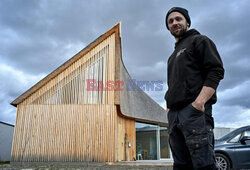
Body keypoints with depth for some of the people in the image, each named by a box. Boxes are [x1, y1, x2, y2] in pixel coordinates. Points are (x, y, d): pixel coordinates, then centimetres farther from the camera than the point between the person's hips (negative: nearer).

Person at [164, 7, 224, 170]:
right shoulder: (174, 55, 31)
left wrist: (200, 101, -18)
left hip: (195, 109, -8)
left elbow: (216, 71, -6)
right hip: (174, 113, 8)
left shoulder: (199, 40, 8)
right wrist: (169, 105, 14)